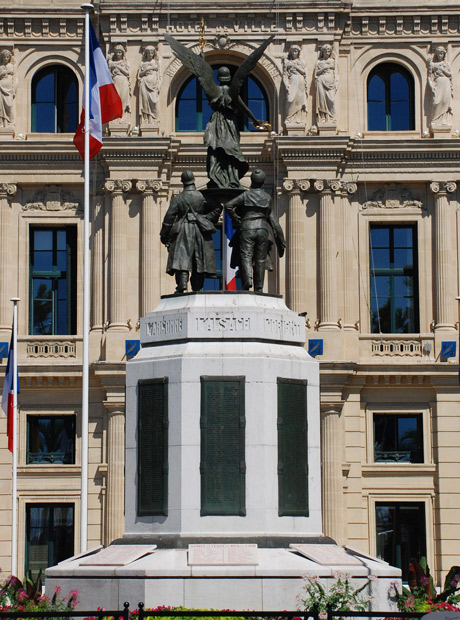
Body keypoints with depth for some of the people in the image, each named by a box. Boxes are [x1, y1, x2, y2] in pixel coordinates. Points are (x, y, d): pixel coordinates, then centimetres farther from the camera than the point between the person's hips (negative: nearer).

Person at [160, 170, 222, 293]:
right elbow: (218, 208, -3)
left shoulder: (178, 199, 0)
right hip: (200, 232, 1)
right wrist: (207, 219, 5)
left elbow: (169, 217, -2)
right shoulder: (203, 197, 2)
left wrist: (164, 235, 3)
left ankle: (182, 285, -25)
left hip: (183, 232, -1)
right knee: (198, 261, 7)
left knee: (181, 259, -7)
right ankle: (197, 289, 7)